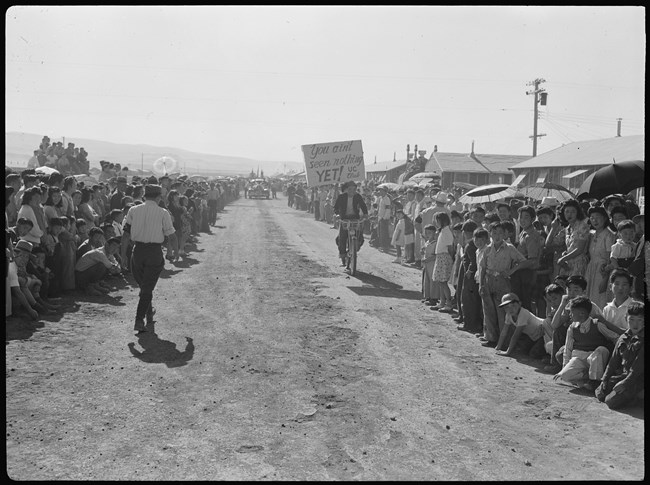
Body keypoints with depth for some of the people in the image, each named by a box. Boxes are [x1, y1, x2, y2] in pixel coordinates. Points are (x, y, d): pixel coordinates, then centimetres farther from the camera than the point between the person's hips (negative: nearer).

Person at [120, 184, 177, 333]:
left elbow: (125, 234, 0)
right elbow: (172, 236, -1)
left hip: (137, 251, 3)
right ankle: (139, 321, -7)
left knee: (143, 285, 21)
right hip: (155, 252, -3)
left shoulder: (133, 210, 3)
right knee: (147, 288, 2)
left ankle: (149, 314, 39)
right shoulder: (163, 213, -4)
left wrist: (123, 255, 5)